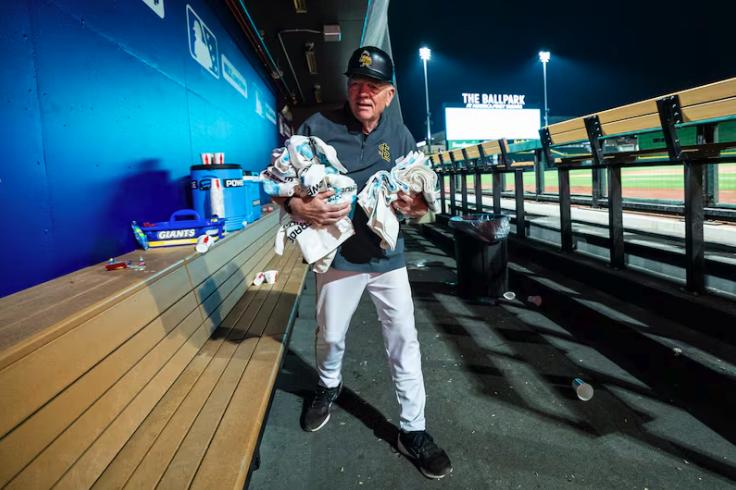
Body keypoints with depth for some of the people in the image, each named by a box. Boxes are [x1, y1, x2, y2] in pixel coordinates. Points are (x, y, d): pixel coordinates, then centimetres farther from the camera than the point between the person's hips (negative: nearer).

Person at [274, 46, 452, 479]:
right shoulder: (319, 127, -8)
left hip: (388, 257, 2)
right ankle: (329, 386, 50)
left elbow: (422, 203, 6)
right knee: (330, 336, 16)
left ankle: (413, 430, 20)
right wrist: (299, 207, -27)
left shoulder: (401, 136, 1)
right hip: (338, 256, -1)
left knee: (404, 341, 3)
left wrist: (413, 206, -19)